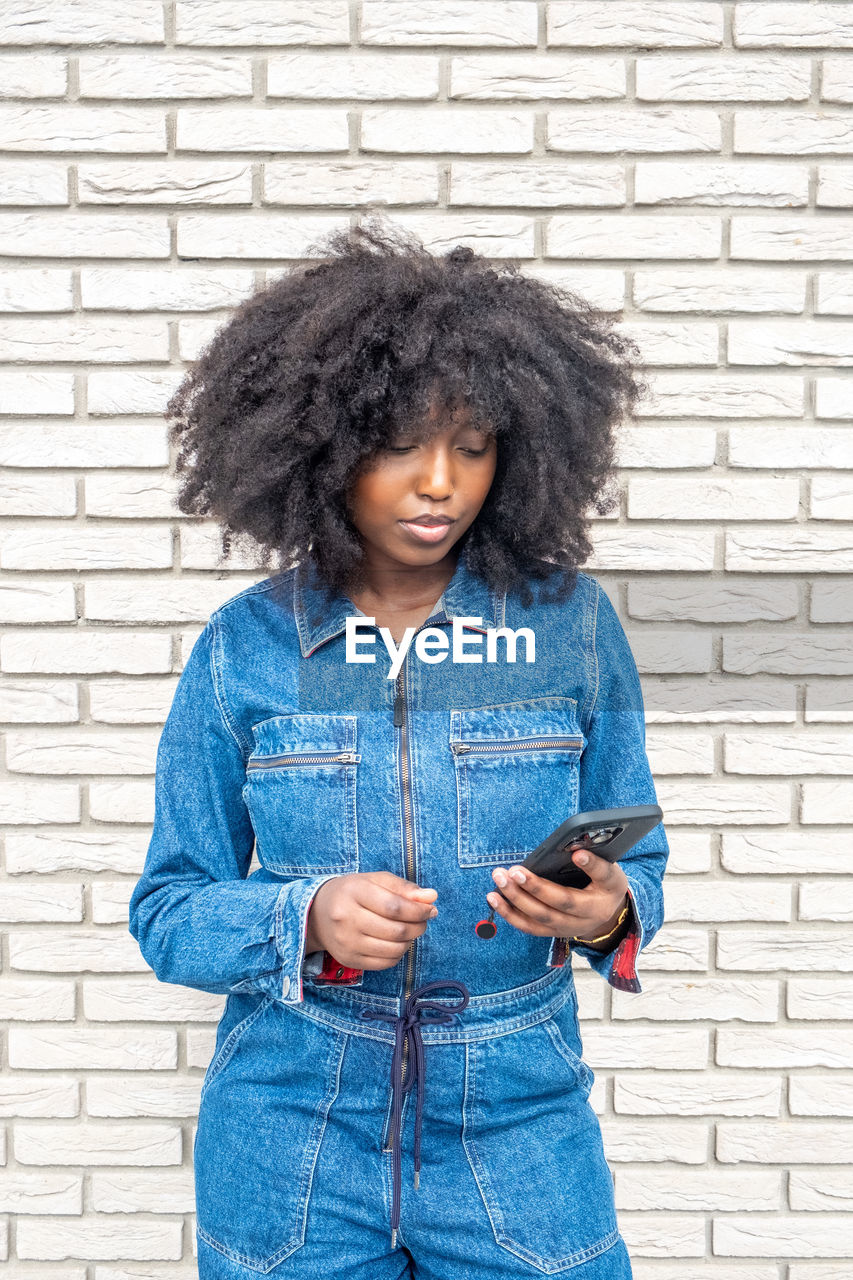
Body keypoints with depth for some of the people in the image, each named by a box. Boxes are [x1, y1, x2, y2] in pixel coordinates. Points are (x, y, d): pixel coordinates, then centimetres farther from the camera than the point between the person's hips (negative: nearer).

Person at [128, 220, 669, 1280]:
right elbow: (168, 911, -3)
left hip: (519, 1128, 0)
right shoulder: (245, 647, -7)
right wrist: (310, 917, -22)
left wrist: (607, 911, -20)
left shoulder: (571, 622, -6)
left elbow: (638, 865, 3)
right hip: (290, 1141, 0)